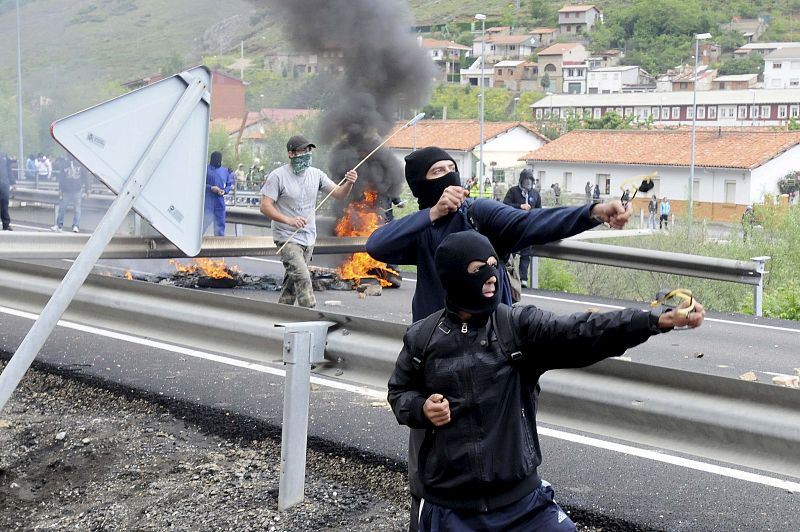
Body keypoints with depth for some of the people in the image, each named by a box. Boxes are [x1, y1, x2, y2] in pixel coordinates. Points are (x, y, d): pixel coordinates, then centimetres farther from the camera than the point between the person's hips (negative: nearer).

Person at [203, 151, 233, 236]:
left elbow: (229, 184, 16)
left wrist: (225, 191, -5)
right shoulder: (206, 169, -4)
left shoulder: (225, 171, 9)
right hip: (207, 201, -4)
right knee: (204, 222, -5)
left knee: (220, 223, 10)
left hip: (220, 201, 4)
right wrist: (210, 188, -17)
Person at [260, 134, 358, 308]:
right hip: (288, 238, -6)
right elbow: (265, 206, -16)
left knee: (292, 281, 15)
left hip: (308, 238, 6)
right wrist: (289, 220, -31)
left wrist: (349, 184, -23)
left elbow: (339, 194, 0)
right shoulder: (277, 176, -11)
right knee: (302, 278, -18)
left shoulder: (316, 174, 4)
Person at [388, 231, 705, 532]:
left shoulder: (520, 327, -5)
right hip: (448, 504, 0)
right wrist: (421, 409, -10)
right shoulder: (422, 339, -2)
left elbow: (583, 332, -17)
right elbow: (400, 391, 13)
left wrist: (659, 320, -30)